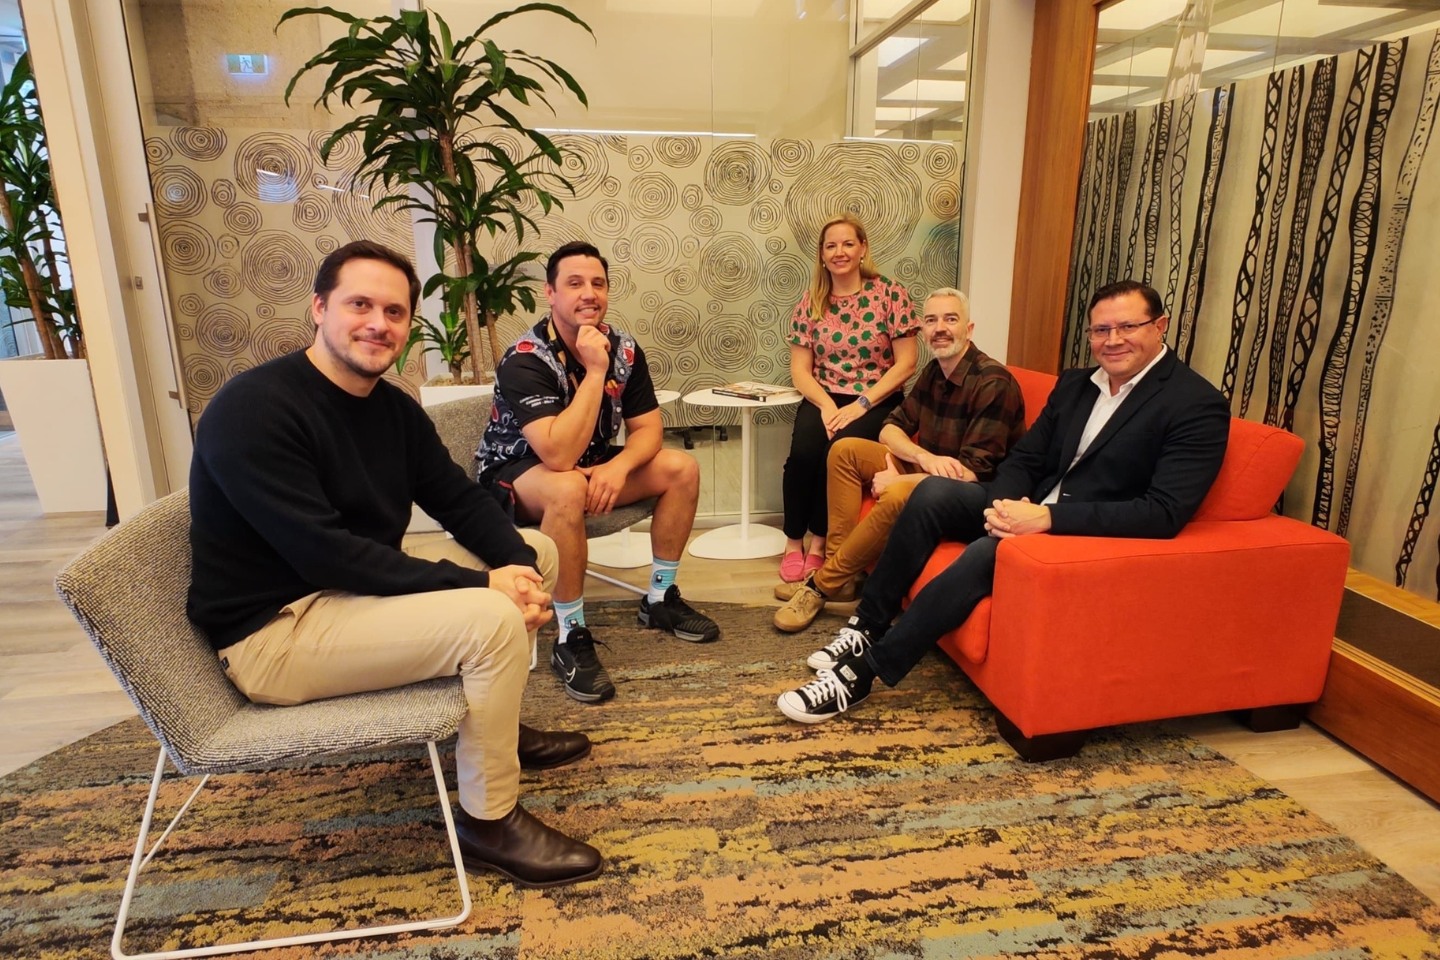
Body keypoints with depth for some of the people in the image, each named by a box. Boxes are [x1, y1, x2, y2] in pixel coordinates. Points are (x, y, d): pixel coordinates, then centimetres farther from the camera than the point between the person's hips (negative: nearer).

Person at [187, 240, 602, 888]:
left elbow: (459, 499, 3)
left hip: (354, 588, 9)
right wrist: (477, 584, -29)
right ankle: (489, 822, -6)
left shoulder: (393, 406, 3)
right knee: (490, 620, -27)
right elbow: (325, 552, -30)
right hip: (272, 630, -9)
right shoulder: (252, 409, -22)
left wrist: (518, 566, -17)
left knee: (533, 550, 8)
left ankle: (496, 725, 22)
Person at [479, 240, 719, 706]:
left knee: (682, 468, -10)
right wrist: (594, 371, -35)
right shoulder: (525, 359, -26)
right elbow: (559, 456, -37)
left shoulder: (624, 348, -7)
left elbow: (647, 428, -4)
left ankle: (661, 598, 4)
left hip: (592, 464, 6)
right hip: (517, 472, -6)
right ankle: (571, 639, -24)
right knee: (568, 490, -39)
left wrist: (618, 467, -25)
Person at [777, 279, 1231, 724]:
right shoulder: (1074, 384, 11)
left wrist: (1047, 518, -28)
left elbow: (1164, 513, -21)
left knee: (989, 551, -33)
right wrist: (1007, 504, -14)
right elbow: (1023, 458, 11)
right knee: (934, 491, -17)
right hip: (1032, 510, 7)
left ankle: (867, 669, -24)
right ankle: (867, 627, -12)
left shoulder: (1198, 405, -11)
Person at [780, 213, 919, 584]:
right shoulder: (810, 302, 7)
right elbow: (800, 370, 3)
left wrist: (860, 405, -16)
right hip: (823, 398, 2)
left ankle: (818, 543, -9)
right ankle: (793, 542, -6)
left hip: (877, 402, -2)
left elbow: (906, 364, -7)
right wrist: (826, 405, -16)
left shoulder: (890, 294, -3)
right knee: (803, 452, -27)